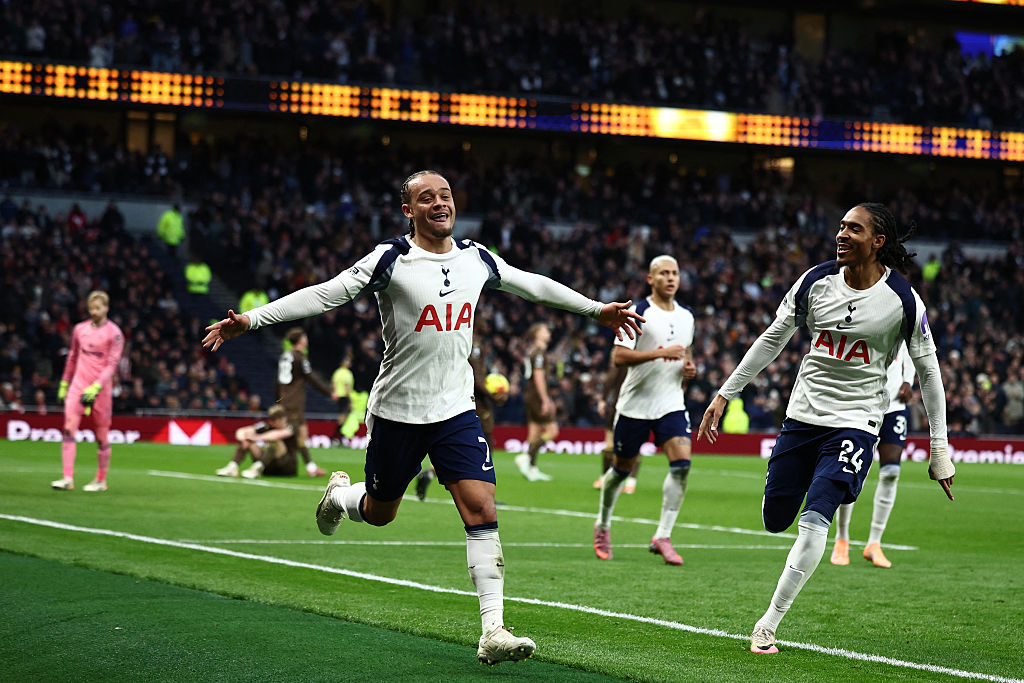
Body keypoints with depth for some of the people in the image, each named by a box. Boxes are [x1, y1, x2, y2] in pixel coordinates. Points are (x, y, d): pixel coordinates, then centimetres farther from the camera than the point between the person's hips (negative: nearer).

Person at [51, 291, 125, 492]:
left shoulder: (114, 333, -4)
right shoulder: (80, 329, 11)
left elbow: (112, 364, -10)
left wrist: (96, 387, -20)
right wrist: (64, 383, 20)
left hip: (101, 390, -3)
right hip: (78, 385, 4)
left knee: (102, 436, 3)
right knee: (69, 429, -11)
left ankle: (101, 480, 16)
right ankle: (68, 478, -16)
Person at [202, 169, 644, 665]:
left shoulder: (476, 259, 5)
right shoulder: (391, 260, -10)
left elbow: (533, 286, 21)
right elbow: (323, 295, -14)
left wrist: (597, 309, 29)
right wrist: (249, 320, -23)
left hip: (456, 410, 3)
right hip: (396, 411, -3)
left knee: (482, 512, -12)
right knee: (380, 513, 13)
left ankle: (493, 631, -12)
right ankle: (339, 495, 50)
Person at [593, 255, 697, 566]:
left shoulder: (686, 316, 11)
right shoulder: (637, 313, -9)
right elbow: (618, 356, -17)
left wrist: (688, 366, 5)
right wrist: (661, 353, -24)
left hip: (672, 403, 4)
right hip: (635, 403, -4)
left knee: (682, 463, -16)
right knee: (621, 468, 8)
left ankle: (662, 536, -12)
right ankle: (603, 525, 33)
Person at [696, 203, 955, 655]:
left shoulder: (902, 300, -10)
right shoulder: (816, 282, -2)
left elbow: (928, 370, 0)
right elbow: (772, 339, 9)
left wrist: (940, 450, -1)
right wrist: (724, 394, 8)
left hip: (855, 423, -4)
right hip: (802, 415, 4)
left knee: (814, 521, -18)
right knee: (775, 521, 7)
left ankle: (767, 625, -9)